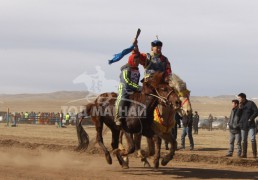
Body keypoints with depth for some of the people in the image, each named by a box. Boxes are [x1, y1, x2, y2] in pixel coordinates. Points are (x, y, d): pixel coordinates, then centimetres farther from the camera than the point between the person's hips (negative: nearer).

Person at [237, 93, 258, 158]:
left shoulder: (251, 103, -6)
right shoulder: (241, 105, 9)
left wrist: (251, 119, -15)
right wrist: (240, 108, -11)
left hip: (251, 124, -5)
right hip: (243, 125, 5)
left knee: (253, 139, -11)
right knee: (244, 140, 6)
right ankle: (244, 154, 10)